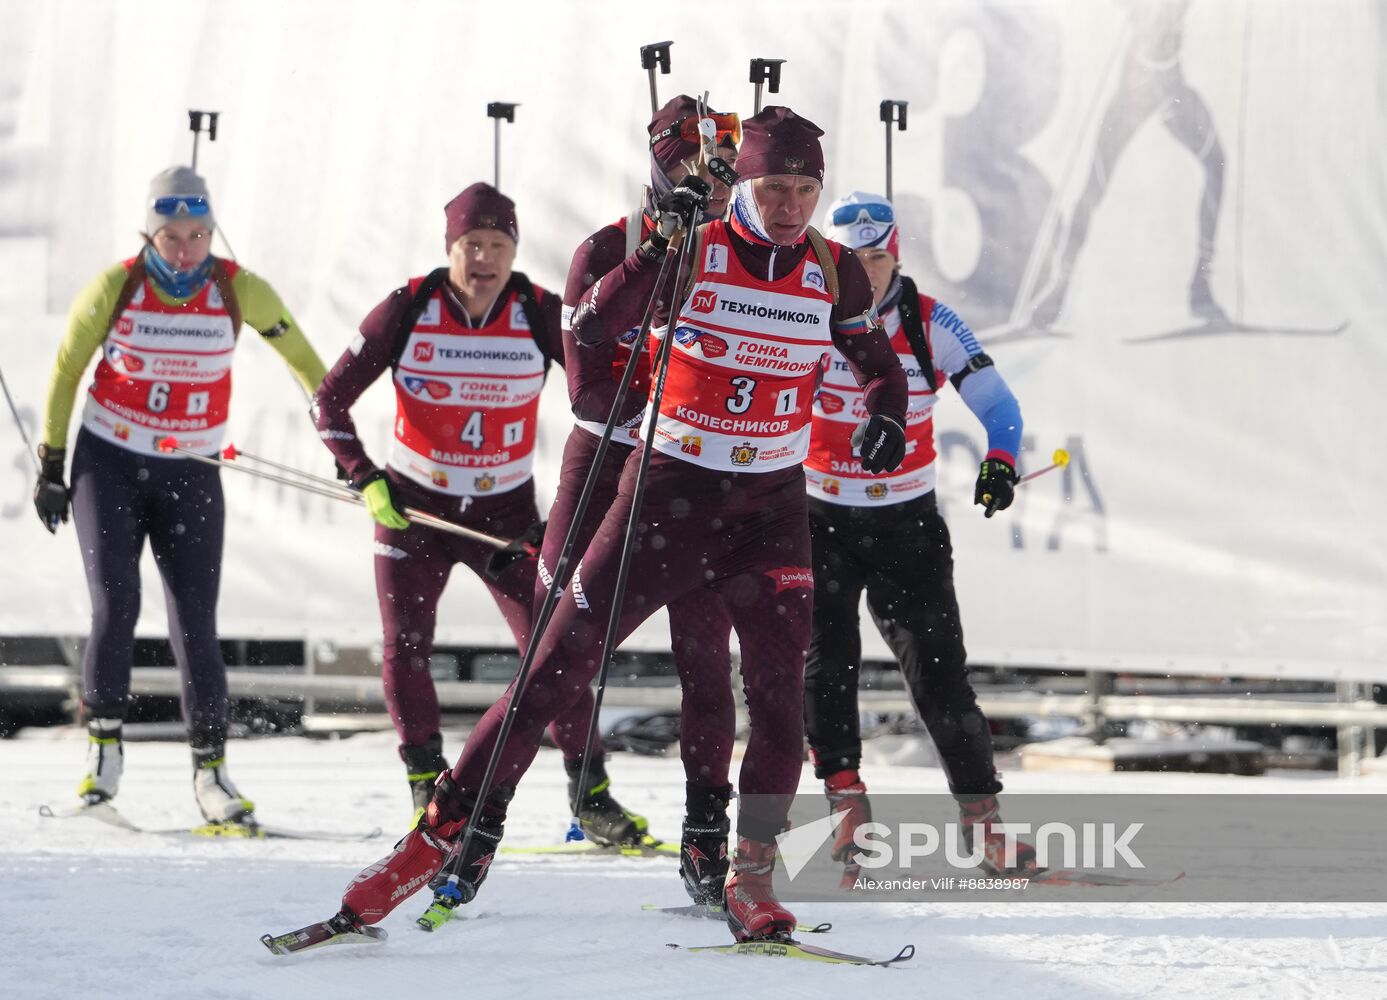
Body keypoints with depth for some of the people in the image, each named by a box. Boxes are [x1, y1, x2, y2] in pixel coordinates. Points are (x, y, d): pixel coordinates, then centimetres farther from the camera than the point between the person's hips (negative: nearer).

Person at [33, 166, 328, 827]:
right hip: (109, 464, -1)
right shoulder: (113, 288, -10)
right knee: (115, 604, -15)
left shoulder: (240, 291, -9)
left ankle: (210, 769, 7)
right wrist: (51, 463, 6)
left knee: (195, 625, -3)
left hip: (190, 474, 1)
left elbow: (303, 361, 3)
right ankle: (103, 740, 2)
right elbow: (66, 370, 4)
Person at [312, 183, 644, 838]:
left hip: (506, 509, 0)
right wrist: (365, 481, -13)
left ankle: (590, 794, 3)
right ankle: (427, 790, 8)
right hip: (412, 505, 0)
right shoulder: (407, 310, -11)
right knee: (405, 647, -5)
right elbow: (331, 399, -4)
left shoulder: (541, 314, -9)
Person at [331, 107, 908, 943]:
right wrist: (661, 245, -31)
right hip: (671, 488, -2)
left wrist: (888, 416, -7)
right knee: (562, 661, -4)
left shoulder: (836, 270, 0)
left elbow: (882, 366, 15)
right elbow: (594, 329, -19)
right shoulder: (694, 251, -8)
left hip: (772, 504, 2)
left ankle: (753, 876, 2)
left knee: (780, 692, -8)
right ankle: (459, 825, 5)